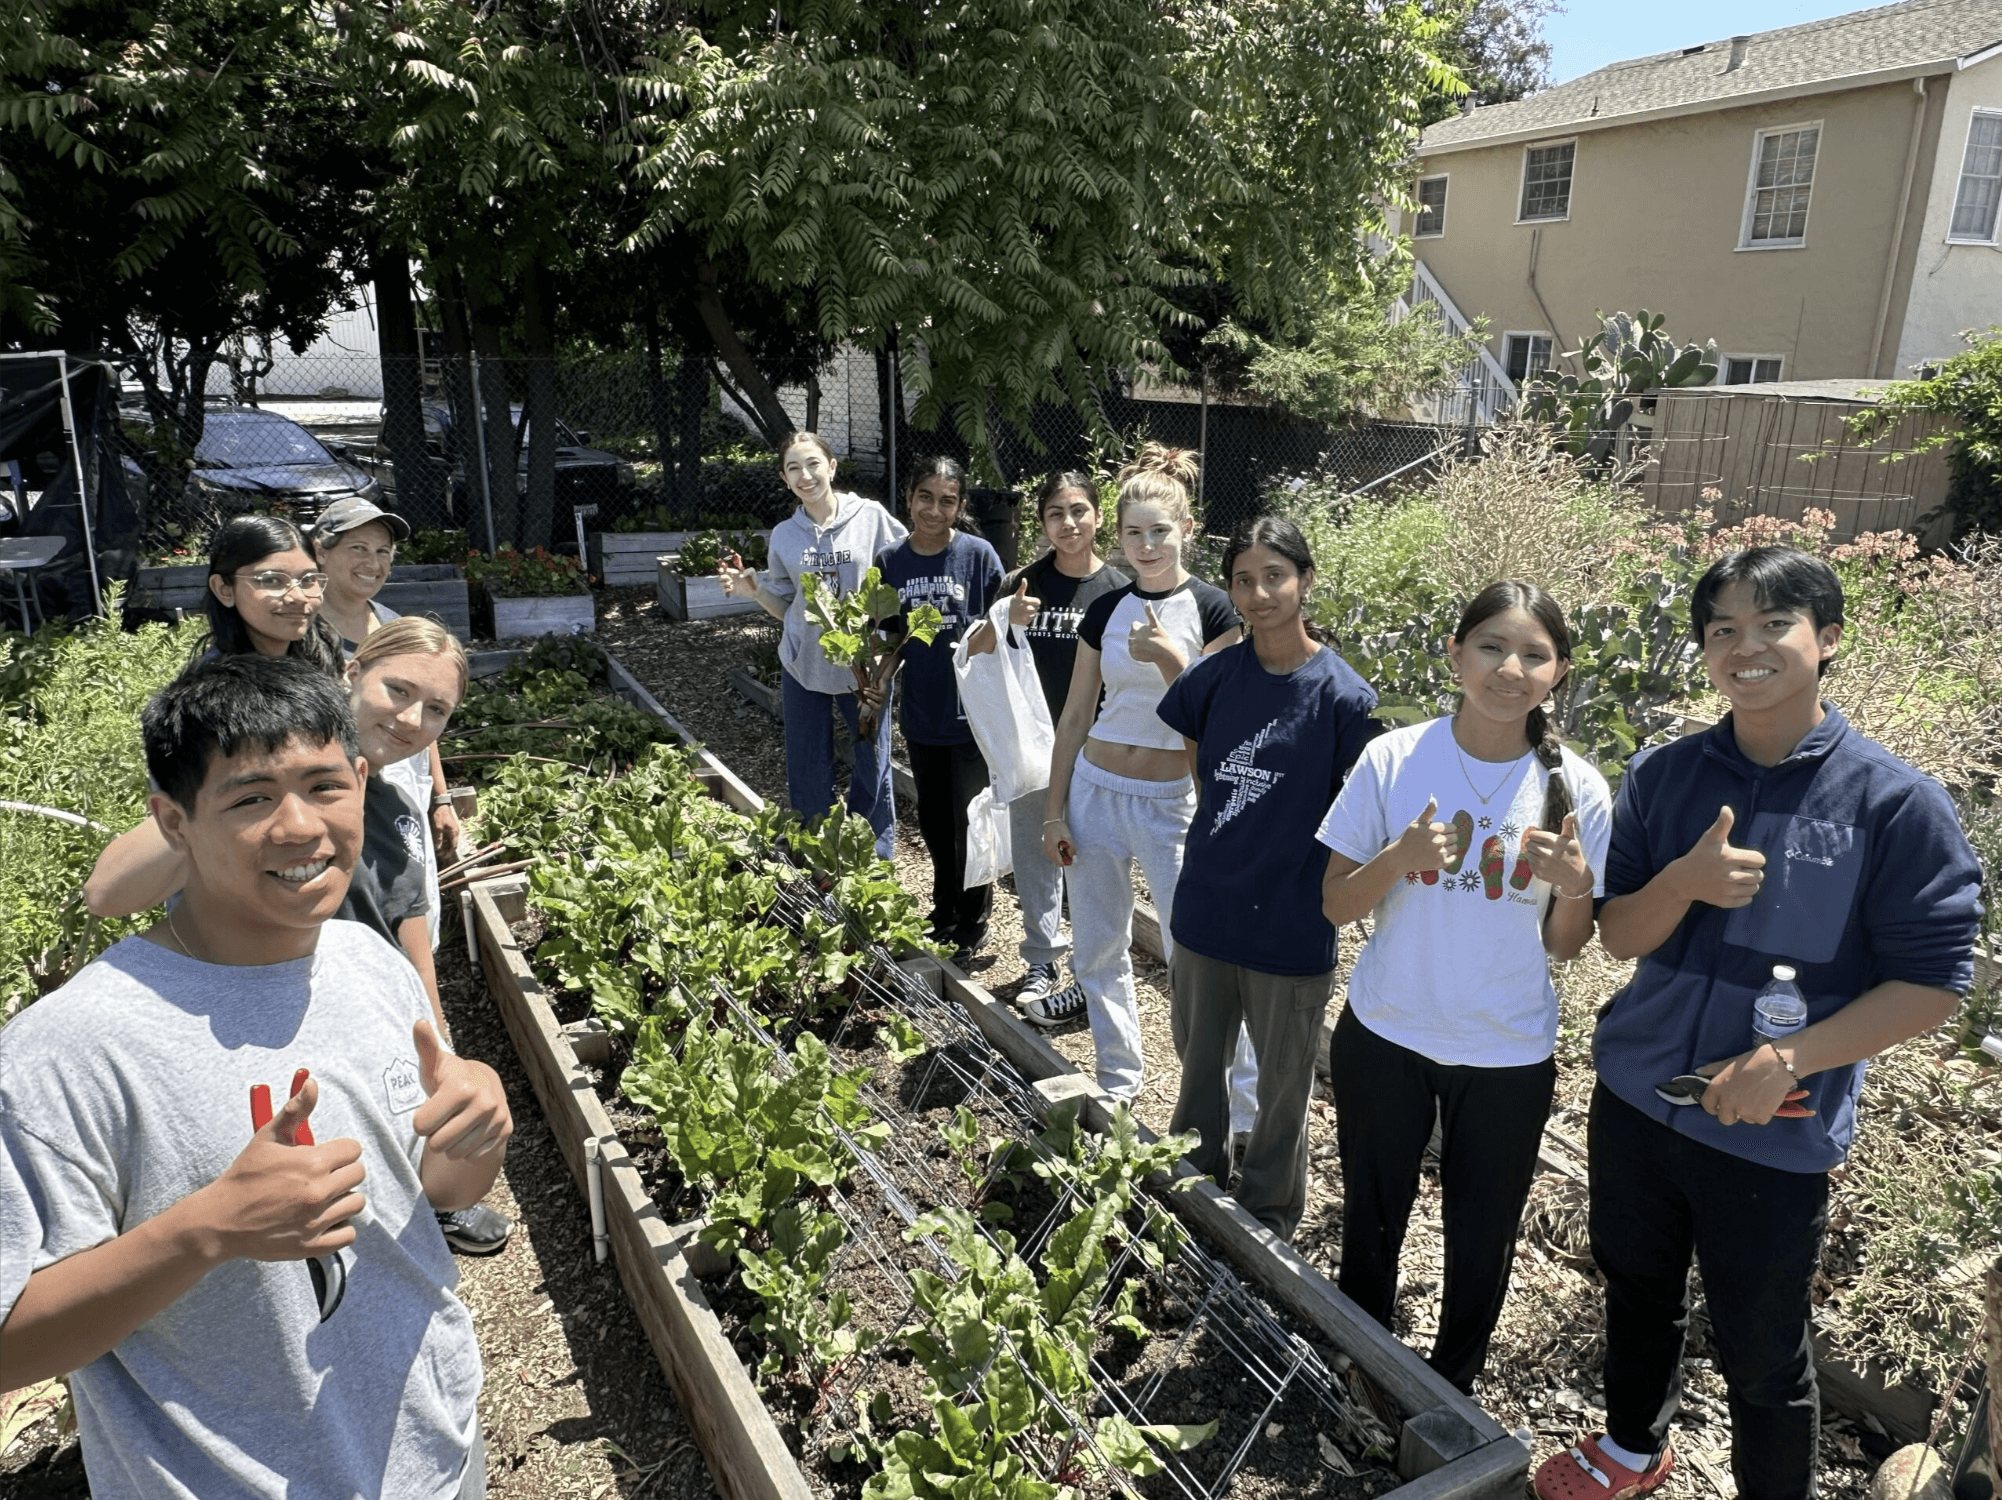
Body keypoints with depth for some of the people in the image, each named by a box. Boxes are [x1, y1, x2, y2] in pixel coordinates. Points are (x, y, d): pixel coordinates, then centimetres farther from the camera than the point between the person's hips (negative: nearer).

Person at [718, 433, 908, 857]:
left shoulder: (872, 518, -5)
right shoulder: (784, 535, 5)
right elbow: (786, 607, 13)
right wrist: (753, 590, -6)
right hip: (804, 666, 3)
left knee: (872, 766, 6)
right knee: (808, 774, 10)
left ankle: (874, 858, 26)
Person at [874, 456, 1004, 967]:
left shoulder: (978, 555, -10)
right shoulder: (891, 563, 1)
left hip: (971, 715, -4)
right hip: (921, 715, 4)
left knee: (971, 826, 5)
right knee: (933, 823, 19)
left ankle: (973, 926, 24)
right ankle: (944, 911, 39)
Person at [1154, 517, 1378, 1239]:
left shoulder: (1343, 695, -15)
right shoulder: (1216, 676, -3)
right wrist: (1228, 834, 8)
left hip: (1291, 927, -4)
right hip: (1206, 908, 4)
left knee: (1282, 1083, 15)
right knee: (1197, 1061, 22)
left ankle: (1265, 1215, 38)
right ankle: (1193, 1178, 46)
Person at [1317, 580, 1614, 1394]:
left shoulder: (1576, 789, -9)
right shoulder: (1393, 760, -11)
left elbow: (1563, 944, -1)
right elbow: (1336, 905, -7)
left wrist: (1575, 884, -23)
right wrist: (1399, 858, -27)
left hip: (1509, 1053, 0)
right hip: (1386, 1034, 0)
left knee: (1481, 1239, 17)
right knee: (1371, 1220, 18)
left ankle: (1451, 1387, 44)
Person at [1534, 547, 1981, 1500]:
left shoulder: (1895, 803, -13)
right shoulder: (1663, 776, -3)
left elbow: (1933, 981, -11)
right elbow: (1617, 934, -2)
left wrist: (1787, 1061, -21)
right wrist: (1684, 882, -23)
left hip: (1775, 1136, -4)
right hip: (1635, 1101, 4)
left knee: (1763, 1358, 13)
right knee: (1636, 1294, 25)